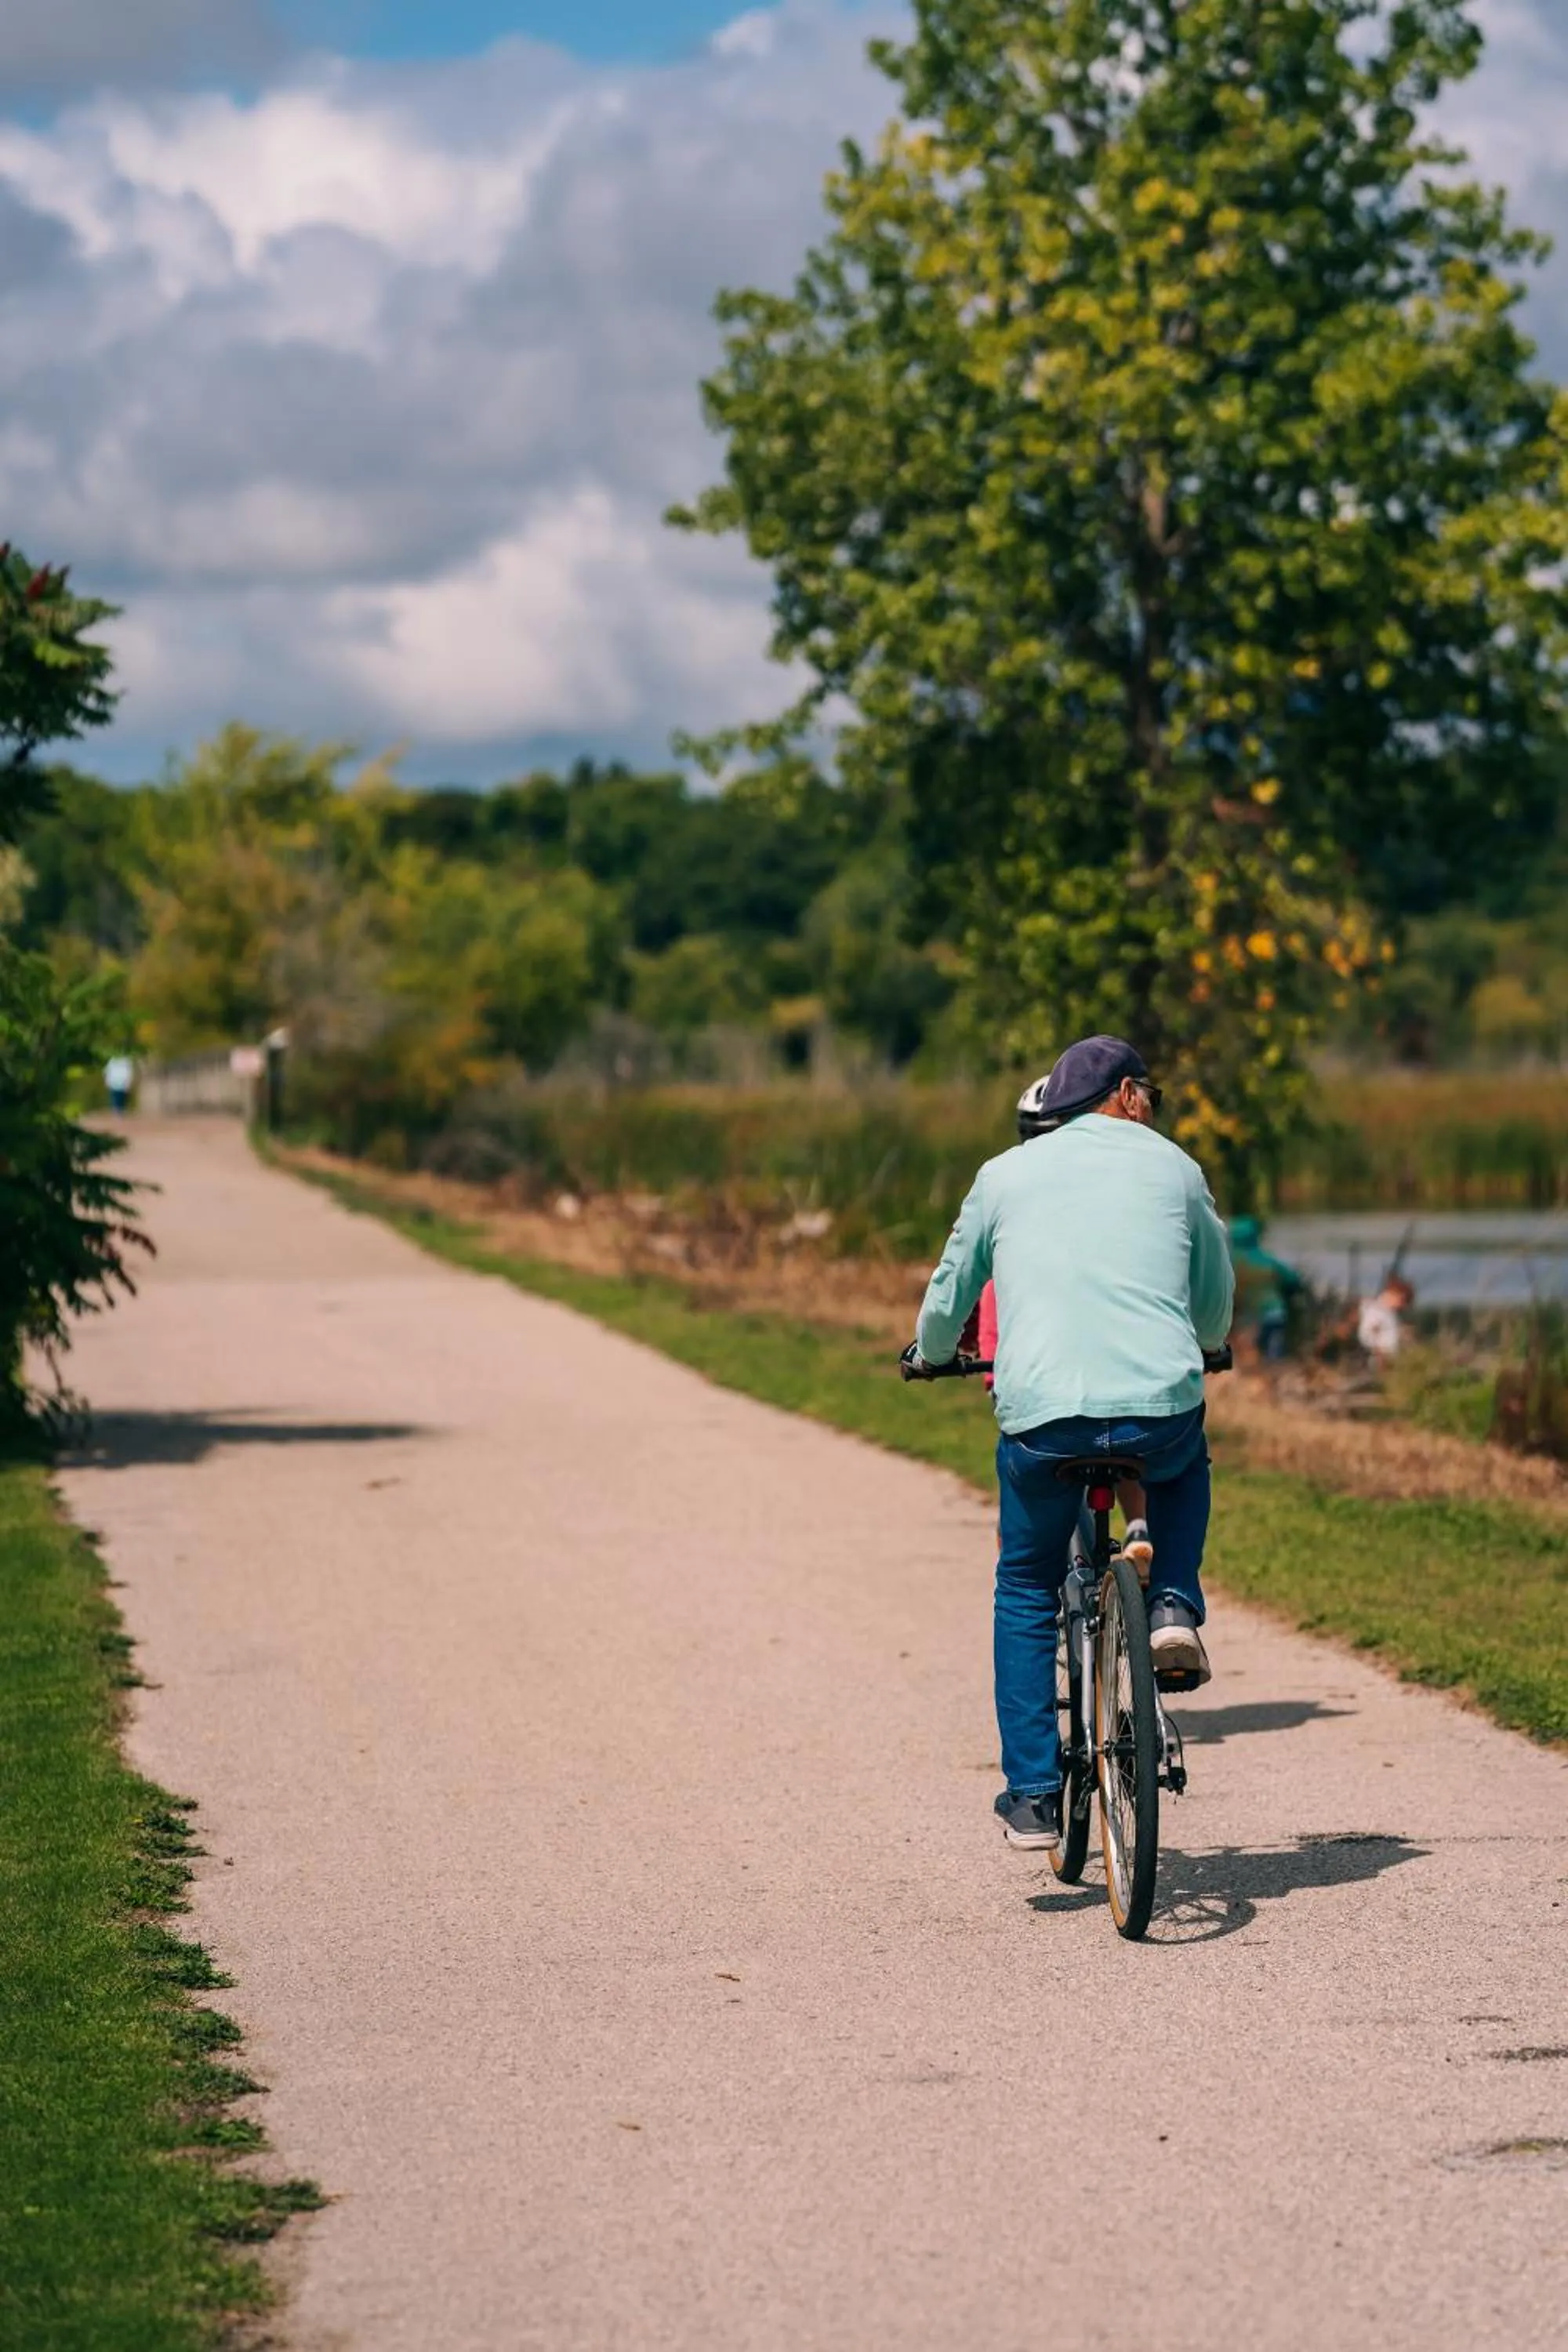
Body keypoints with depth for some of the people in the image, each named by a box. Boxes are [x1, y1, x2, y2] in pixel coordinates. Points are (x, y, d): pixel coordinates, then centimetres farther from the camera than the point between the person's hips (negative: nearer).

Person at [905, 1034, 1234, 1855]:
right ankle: (1173, 1608, 12)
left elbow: (949, 1298, 26)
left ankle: (1032, 1796, 14)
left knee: (1025, 1594, 21)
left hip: (1041, 1416, 0)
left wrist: (930, 1354, 49)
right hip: (1161, 1407, 0)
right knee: (1184, 1469, 37)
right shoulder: (1171, 1167, 16)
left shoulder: (1005, 1175, 16)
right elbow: (1217, 1304, 27)